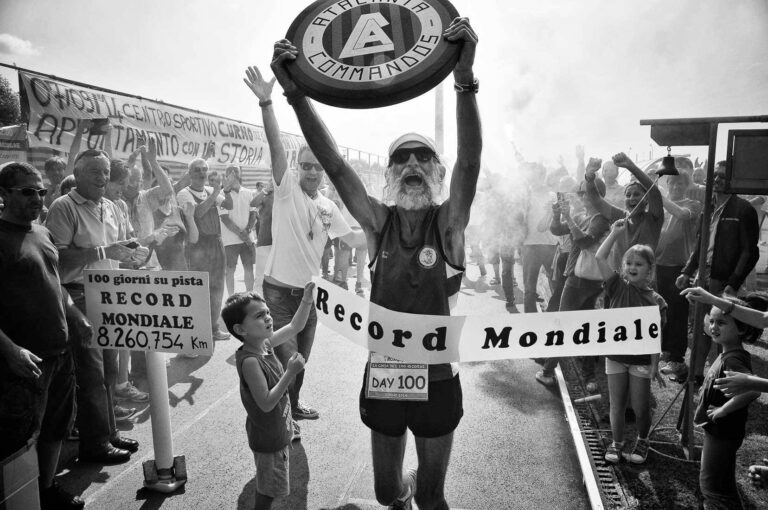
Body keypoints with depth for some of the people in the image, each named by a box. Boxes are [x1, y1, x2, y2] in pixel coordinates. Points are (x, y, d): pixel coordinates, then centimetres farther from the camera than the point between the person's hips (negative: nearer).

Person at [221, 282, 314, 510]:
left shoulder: (265, 342, -9)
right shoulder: (249, 361, -32)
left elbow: (294, 327, 3)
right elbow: (266, 403, -32)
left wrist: (306, 301, -9)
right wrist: (290, 373, -34)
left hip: (278, 422, 8)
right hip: (268, 436, -8)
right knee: (269, 490, 10)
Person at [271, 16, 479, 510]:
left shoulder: (449, 222, -9)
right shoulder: (378, 221, -5)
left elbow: (470, 160, -26)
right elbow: (334, 163, -15)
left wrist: (465, 80, -39)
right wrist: (295, 92, -25)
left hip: (437, 380, -2)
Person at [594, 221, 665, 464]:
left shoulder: (655, 301, -7)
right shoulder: (618, 287, -3)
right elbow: (599, 258, -12)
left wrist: (655, 365, -8)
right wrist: (615, 233, -11)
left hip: (641, 360, -1)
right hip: (615, 356, 1)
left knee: (640, 407, 9)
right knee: (617, 405, 11)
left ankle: (642, 441, 35)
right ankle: (617, 443, 29)